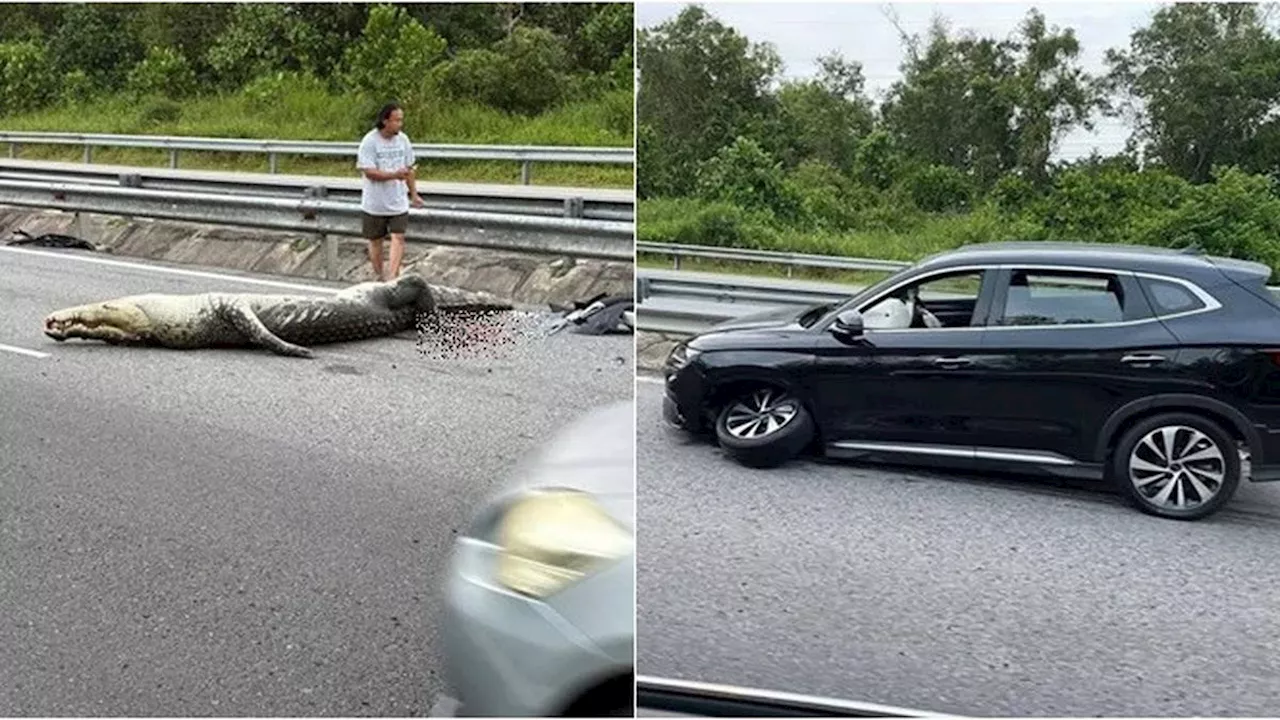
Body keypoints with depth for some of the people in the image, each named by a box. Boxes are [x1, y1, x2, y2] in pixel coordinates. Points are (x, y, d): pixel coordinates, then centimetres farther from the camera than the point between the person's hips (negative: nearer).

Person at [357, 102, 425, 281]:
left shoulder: (403, 139, 1)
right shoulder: (370, 141, -14)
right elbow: (369, 172, -20)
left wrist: (414, 194, 14)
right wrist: (394, 175, -31)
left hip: (398, 201, 3)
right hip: (374, 203, -2)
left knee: (398, 237, -11)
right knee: (375, 240, 10)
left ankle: (393, 275, -14)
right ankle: (379, 276, 26)